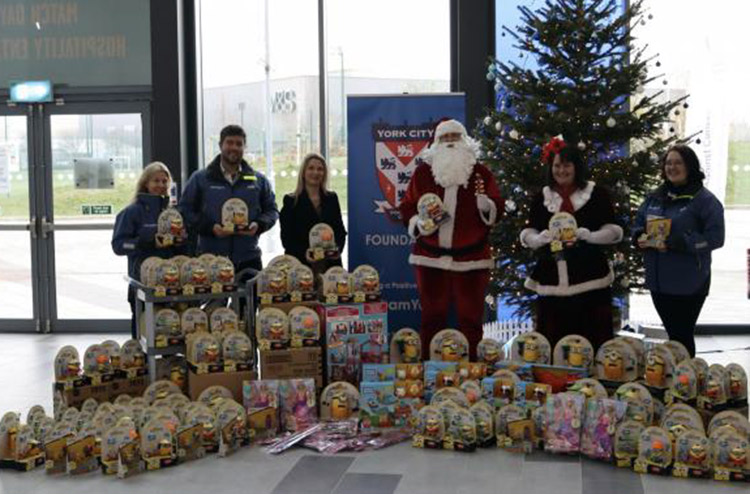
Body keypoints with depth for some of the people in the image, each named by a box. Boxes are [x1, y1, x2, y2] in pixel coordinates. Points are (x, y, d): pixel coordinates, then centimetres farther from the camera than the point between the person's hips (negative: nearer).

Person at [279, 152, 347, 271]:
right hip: (300, 264, -3)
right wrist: (304, 254, -18)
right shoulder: (291, 201, 3)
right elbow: (286, 237, -2)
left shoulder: (331, 198, 14)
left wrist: (338, 248, -7)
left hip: (330, 262, 3)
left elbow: (340, 230, 14)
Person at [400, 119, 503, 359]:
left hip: (471, 258, 0)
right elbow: (407, 206, 8)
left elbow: (497, 209, 1)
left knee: (470, 317, 4)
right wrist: (417, 223, -11)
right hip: (431, 258, 0)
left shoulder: (481, 173, 5)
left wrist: (486, 204, -20)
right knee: (432, 316, 5)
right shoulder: (423, 172, 7)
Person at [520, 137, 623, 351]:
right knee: (552, 344, -1)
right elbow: (528, 236, 12)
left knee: (592, 342, -5)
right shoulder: (542, 198, 13)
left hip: (590, 282, -2)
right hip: (552, 285, 2)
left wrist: (585, 235, -15)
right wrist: (544, 237, -10)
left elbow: (614, 232, 3)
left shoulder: (597, 194, 5)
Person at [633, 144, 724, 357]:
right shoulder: (655, 197, 10)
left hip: (688, 283, -6)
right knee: (672, 333, 16)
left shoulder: (704, 199, -10)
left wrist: (674, 244, -24)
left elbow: (714, 237, -17)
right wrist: (640, 237, -7)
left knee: (682, 335, 4)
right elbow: (638, 225, 18)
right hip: (659, 281, 6)